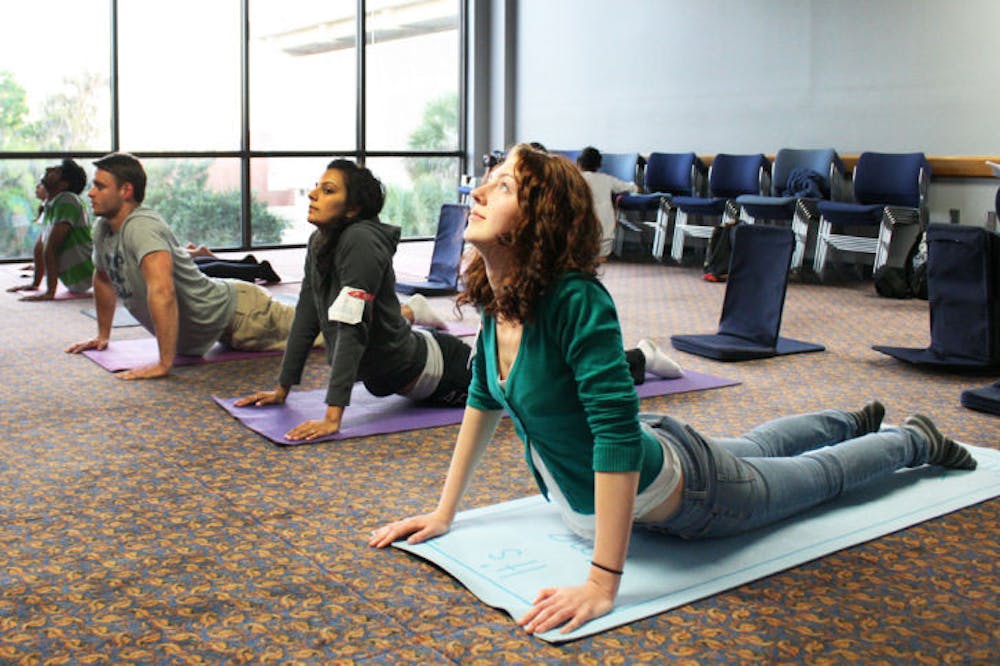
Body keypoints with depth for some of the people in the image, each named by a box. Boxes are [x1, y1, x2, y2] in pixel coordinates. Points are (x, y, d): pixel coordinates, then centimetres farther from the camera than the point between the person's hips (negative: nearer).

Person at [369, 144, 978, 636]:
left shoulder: (575, 301, -38)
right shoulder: (495, 300, -15)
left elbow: (618, 431, -42)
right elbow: (484, 398, -1)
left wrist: (602, 583, -44)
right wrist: (443, 512, 1)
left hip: (683, 495, -7)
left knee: (818, 473, 22)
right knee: (756, 449, 35)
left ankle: (915, 440, 51)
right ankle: (857, 420, 63)